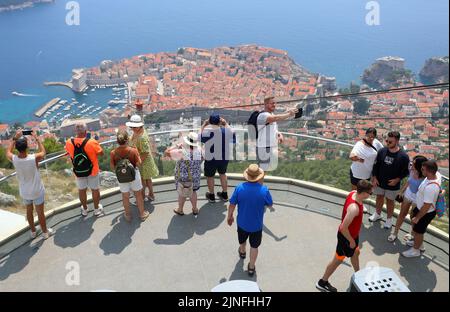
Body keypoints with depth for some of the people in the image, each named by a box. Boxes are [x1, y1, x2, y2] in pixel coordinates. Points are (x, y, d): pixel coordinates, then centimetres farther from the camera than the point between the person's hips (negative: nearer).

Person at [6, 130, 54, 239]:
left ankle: (33, 232, 40)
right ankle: (45, 232, 32)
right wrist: (37, 138, 1)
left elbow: (8, 152, 5)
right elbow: (43, 152, -5)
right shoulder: (34, 158, -29)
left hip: (24, 192, 3)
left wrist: (15, 138, 4)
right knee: (40, 212, 14)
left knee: (29, 211, 23)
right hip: (37, 191, -3)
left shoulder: (14, 159, -21)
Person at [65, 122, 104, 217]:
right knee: (95, 190, 18)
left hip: (78, 171, 3)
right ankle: (97, 209, 34)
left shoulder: (69, 143, -18)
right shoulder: (92, 143, -27)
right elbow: (101, 153, -12)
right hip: (92, 171, -2)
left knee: (82, 190, 22)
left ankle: (84, 209, 39)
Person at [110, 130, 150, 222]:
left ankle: (128, 215, 36)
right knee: (138, 194, 18)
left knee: (125, 196, 19)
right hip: (134, 174, -1)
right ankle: (142, 214, 33)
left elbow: (112, 167, -8)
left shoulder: (113, 153, -18)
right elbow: (138, 163, -14)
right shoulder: (133, 151, -24)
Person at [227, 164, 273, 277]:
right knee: (254, 246, 18)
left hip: (242, 222, 2)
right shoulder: (264, 190, -25)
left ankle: (242, 252, 60)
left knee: (242, 240, 31)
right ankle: (251, 267, 31)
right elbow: (270, 205, -7)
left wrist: (230, 216, 8)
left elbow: (232, 204, -11)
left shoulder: (239, 188, -21)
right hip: (257, 225, -2)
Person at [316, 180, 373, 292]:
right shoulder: (354, 208, -40)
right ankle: (322, 283, 30)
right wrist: (351, 241, -17)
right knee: (338, 260, 12)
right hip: (346, 236, -8)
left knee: (355, 253, 30)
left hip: (352, 233, 8)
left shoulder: (353, 193, -14)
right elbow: (343, 228, -34)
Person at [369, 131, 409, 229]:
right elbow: (376, 165, -1)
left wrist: (397, 179, -19)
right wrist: (374, 178, -5)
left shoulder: (403, 156, -22)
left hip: (393, 185, -3)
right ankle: (377, 214, 47)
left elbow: (406, 171, -8)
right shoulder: (382, 151, -14)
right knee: (379, 198, 23)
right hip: (379, 182, 3)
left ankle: (389, 219, 39)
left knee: (390, 201, 17)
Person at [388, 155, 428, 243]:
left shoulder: (425, 178, -33)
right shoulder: (412, 170, -17)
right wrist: (401, 191, 11)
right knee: (402, 214, 19)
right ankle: (395, 233, 38)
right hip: (408, 194, 5)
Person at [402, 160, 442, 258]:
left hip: (426, 213, -9)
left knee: (418, 231, 14)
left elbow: (426, 206, -31)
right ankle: (419, 243, 53)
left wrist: (417, 218, -18)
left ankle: (415, 250, 39)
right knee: (415, 225, 30)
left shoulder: (430, 187, -42)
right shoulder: (437, 174, -16)